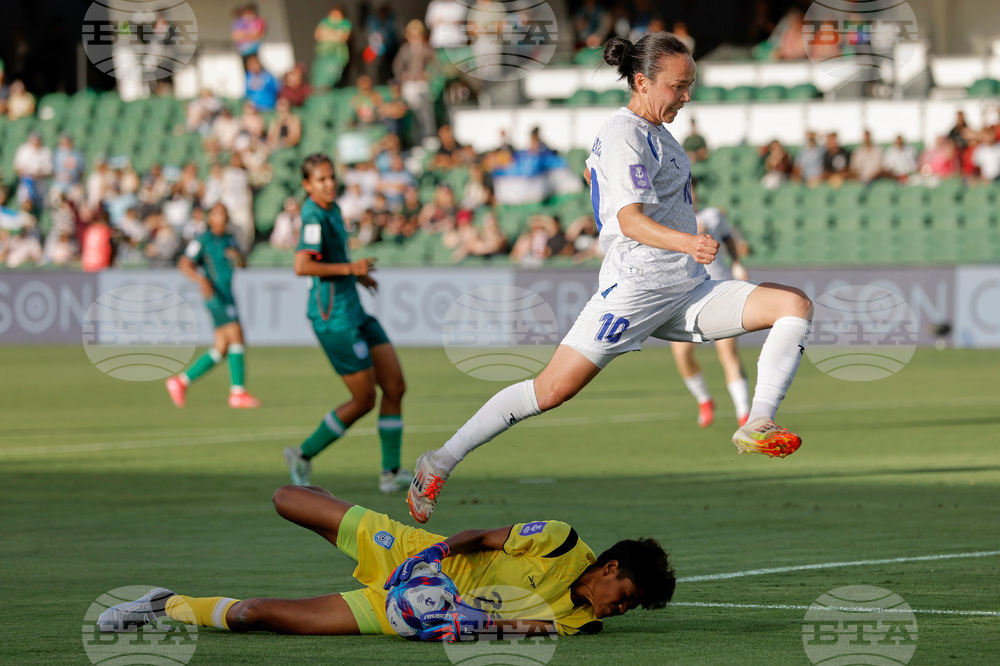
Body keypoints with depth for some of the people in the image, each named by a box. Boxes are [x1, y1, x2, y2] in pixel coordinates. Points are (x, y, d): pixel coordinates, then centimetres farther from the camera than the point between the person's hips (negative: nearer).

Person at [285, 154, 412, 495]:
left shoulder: (331, 210, 12)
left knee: (395, 387, 3)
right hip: (333, 318, -9)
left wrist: (357, 274, 18)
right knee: (364, 400, -2)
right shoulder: (314, 216, -17)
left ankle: (391, 473, 7)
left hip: (353, 311, 9)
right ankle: (303, 454, 14)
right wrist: (349, 268, -23)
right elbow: (302, 266, -29)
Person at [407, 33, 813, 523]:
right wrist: (686, 242, -39)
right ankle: (439, 463, -2)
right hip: (635, 289, -9)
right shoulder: (623, 134, -11)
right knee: (551, 391, -13)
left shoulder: (655, 133, 18)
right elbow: (630, 220, -24)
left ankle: (756, 428, -18)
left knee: (795, 305, -7)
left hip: (687, 290, 9)